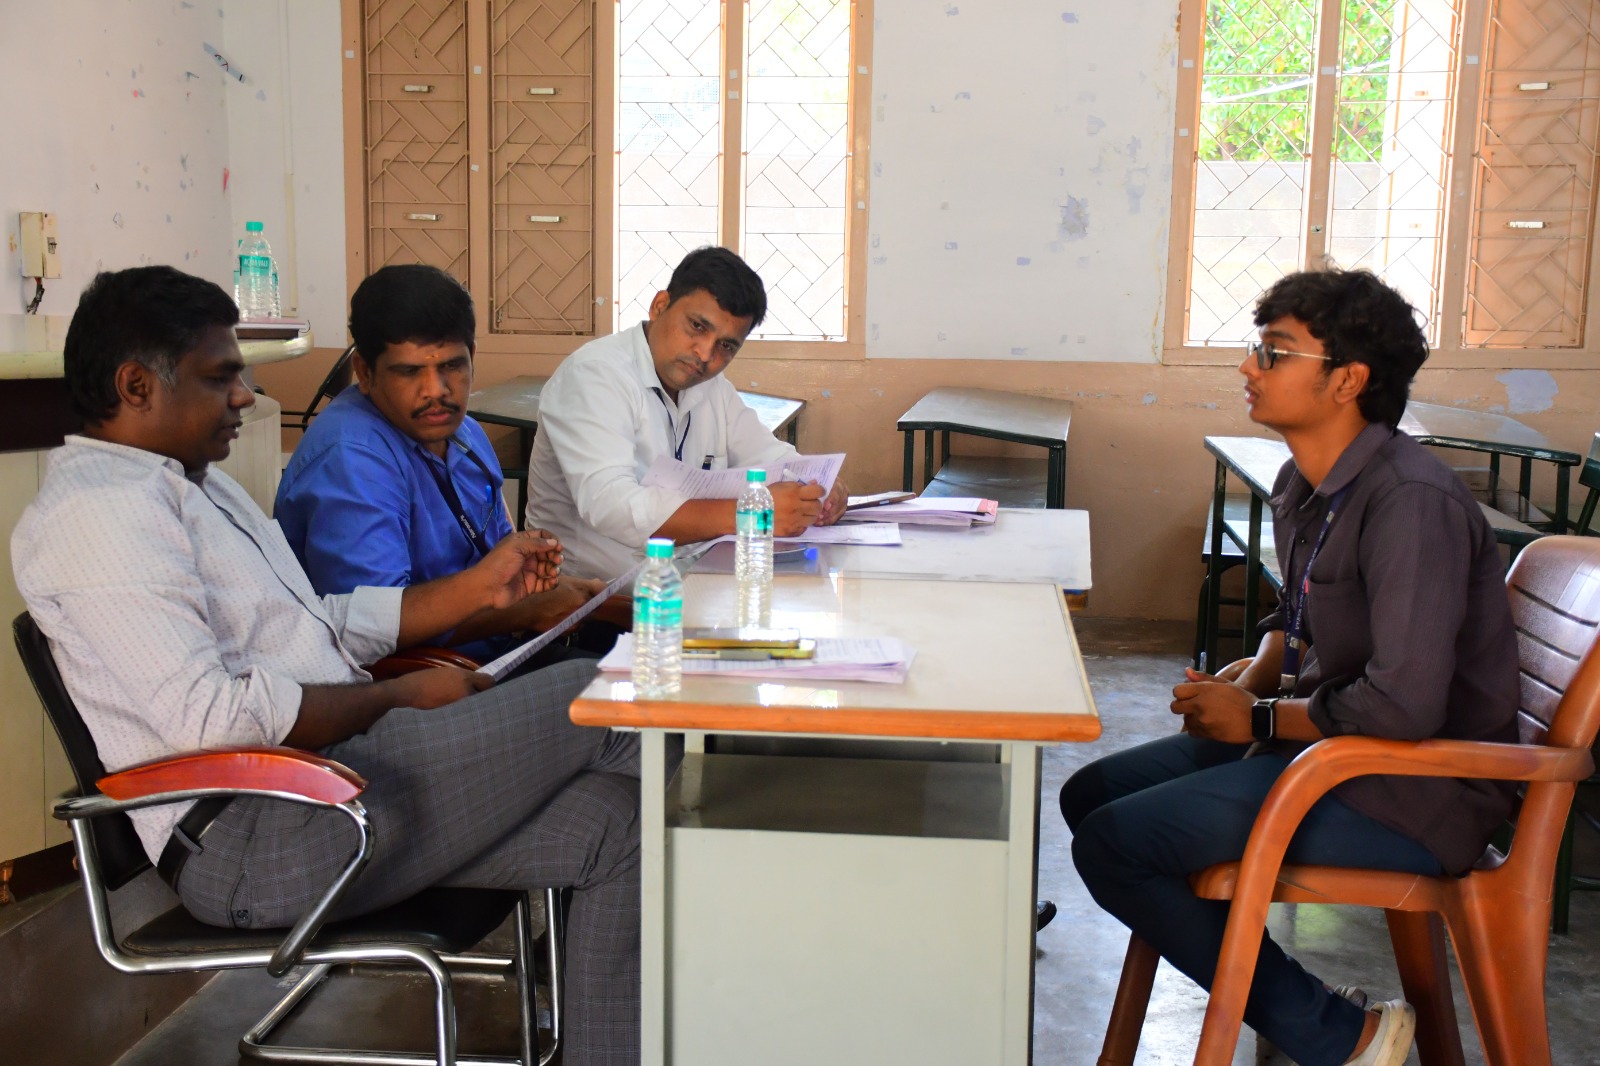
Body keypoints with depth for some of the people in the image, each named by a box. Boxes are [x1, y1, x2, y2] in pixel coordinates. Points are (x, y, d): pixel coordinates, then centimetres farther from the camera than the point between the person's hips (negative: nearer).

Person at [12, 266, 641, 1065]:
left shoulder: (193, 483, 22)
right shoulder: (98, 511, -12)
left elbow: (321, 625, 23)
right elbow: (208, 714, -23)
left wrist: (476, 588, 14)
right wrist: (404, 698, -14)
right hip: (252, 839, -10)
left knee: (616, 823, -4)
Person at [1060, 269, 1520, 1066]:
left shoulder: (1413, 502, -23)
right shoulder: (1303, 485, 7)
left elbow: (1405, 706, -31)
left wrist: (1260, 719, -15)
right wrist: (1251, 683, 3)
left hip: (1415, 789, -10)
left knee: (1111, 845, -17)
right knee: (1090, 794, 8)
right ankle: (1287, 1000, 11)